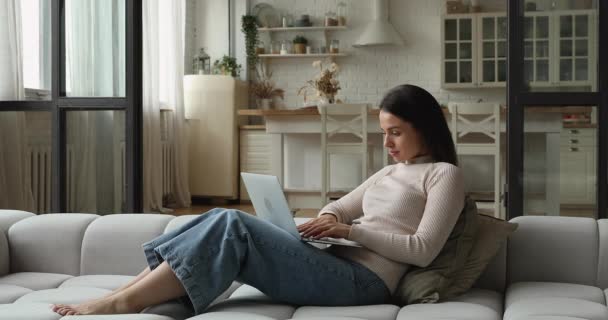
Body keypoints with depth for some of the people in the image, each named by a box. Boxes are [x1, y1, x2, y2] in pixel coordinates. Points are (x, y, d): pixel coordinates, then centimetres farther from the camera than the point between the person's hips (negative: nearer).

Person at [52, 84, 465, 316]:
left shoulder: (444, 175, 2)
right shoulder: (390, 172, 27)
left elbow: (423, 250, -9)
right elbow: (339, 207, 28)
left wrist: (349, 229, -11)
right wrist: (328, 220, 2)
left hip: (361, 279, -8)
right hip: (333, 265, 8)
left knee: (233, 227, -24)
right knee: (222, 220, -12)